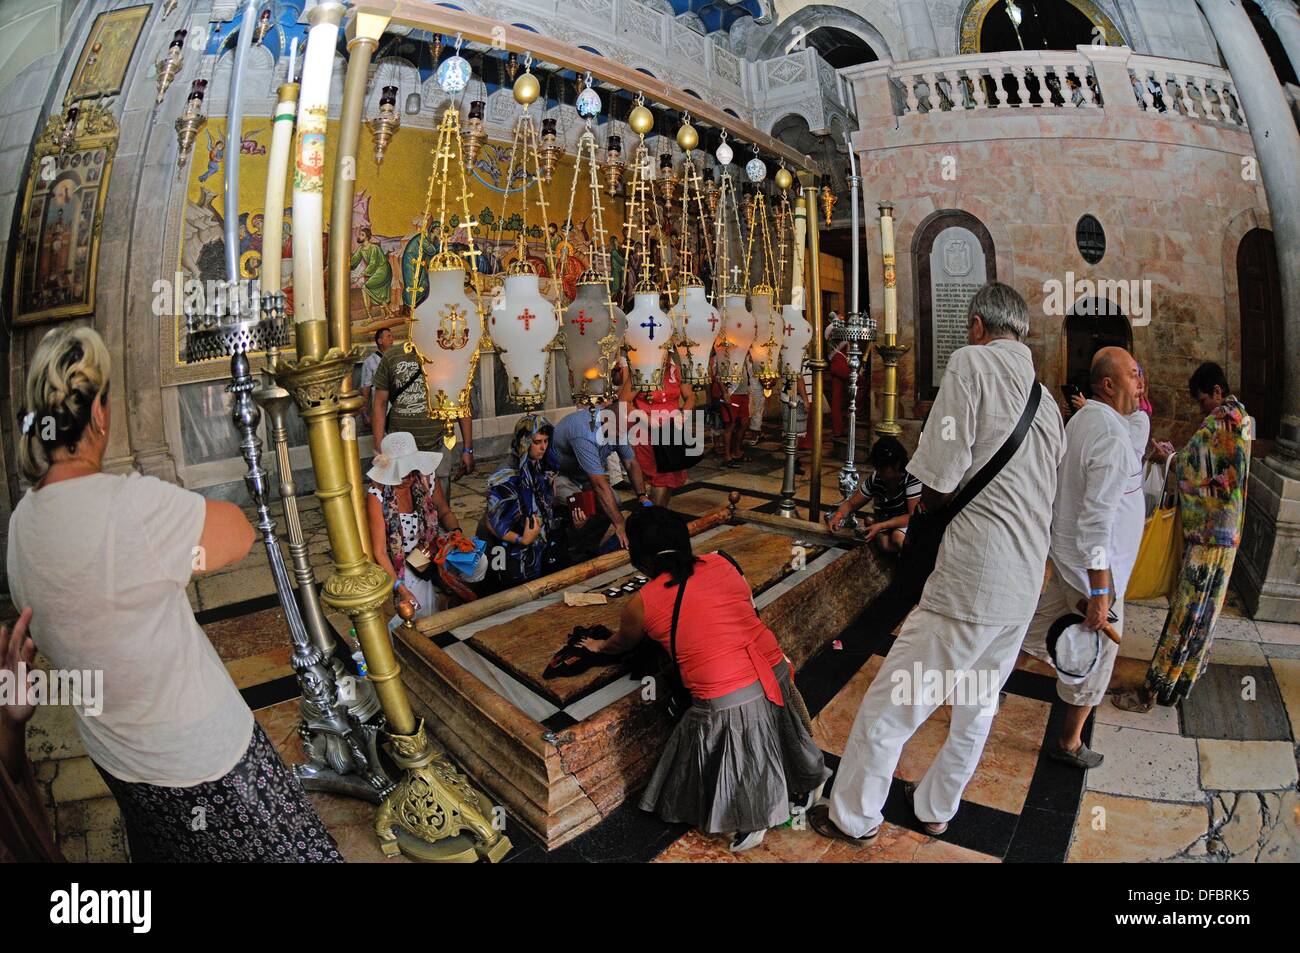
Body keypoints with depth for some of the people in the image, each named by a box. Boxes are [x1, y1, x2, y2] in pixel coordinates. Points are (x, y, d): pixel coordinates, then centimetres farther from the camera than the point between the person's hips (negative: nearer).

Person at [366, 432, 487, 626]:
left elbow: (445, 512, 9)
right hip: (401, 561, -3)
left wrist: (456, 532, -14)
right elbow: (379, 551, -18)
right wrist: (400, 588, -25)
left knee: (478, 564, -22)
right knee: (421, 611, -22)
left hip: (434, 546, 4)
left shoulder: (426, 478, -9)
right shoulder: (377, 495, -20)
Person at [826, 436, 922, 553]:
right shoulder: (875, 478, -5)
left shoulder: (912, 478, -20)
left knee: (898, 537, -35)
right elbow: (851, 504, 2)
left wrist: (881, 526, -32)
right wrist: (839, 515, -20)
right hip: (887, 527, 4)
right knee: (883, 542, -28)